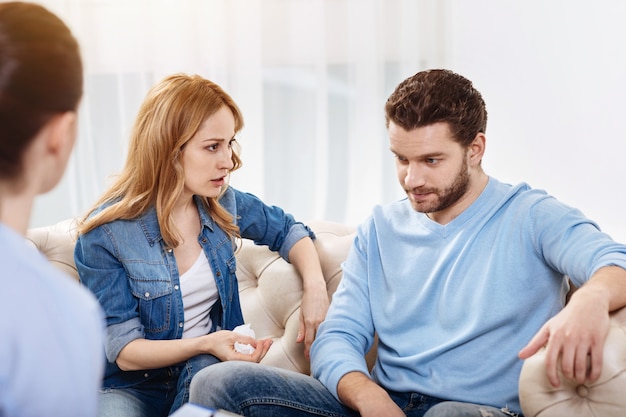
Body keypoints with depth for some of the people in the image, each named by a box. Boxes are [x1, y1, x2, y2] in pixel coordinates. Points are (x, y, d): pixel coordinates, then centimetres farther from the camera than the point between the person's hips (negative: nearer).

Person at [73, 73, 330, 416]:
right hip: (130, 386, -3)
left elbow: (288, 230, 16)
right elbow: (124, 352, -14)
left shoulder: (222, 203, -1)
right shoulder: (105, 233, -16)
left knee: (207, 370, -32)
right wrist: (203, 344, -30)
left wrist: (315, 286, -3)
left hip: (208, 369, 3)